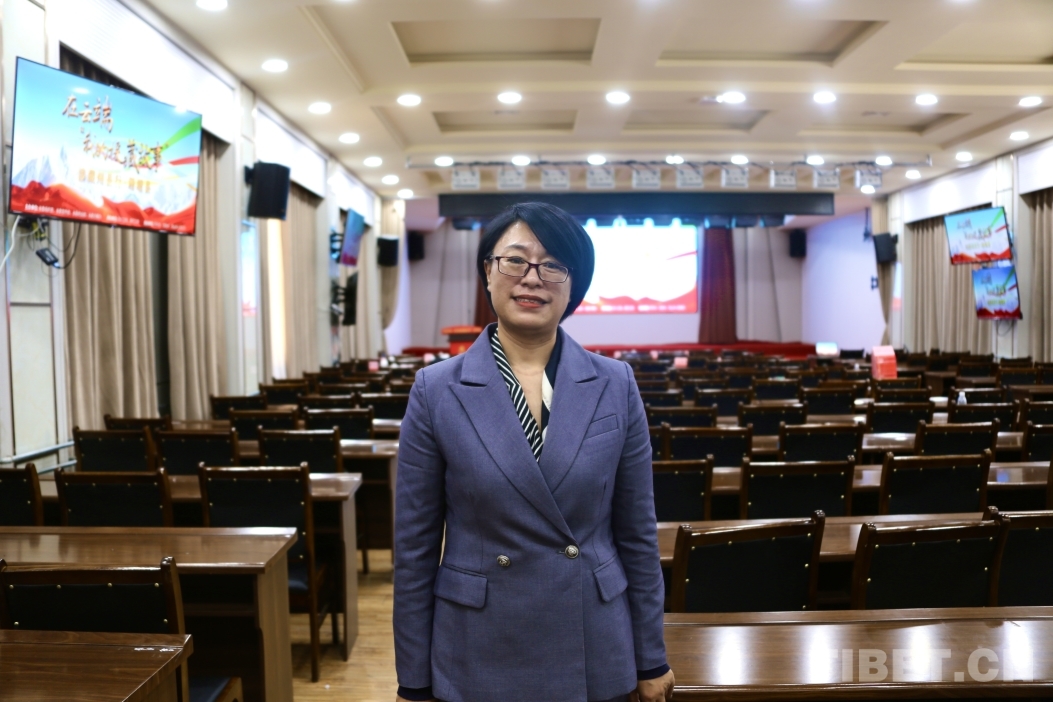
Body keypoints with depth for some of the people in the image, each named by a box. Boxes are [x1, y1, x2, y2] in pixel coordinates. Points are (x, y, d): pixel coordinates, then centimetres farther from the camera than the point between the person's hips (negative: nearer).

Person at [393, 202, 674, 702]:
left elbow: (638, 535, 1)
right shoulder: (437, 391, -8)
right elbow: (415, 549, -4)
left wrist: (651, 661, 6)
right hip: (479, 658, -1)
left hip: (596, 655, 1)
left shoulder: (615, 386, -4)